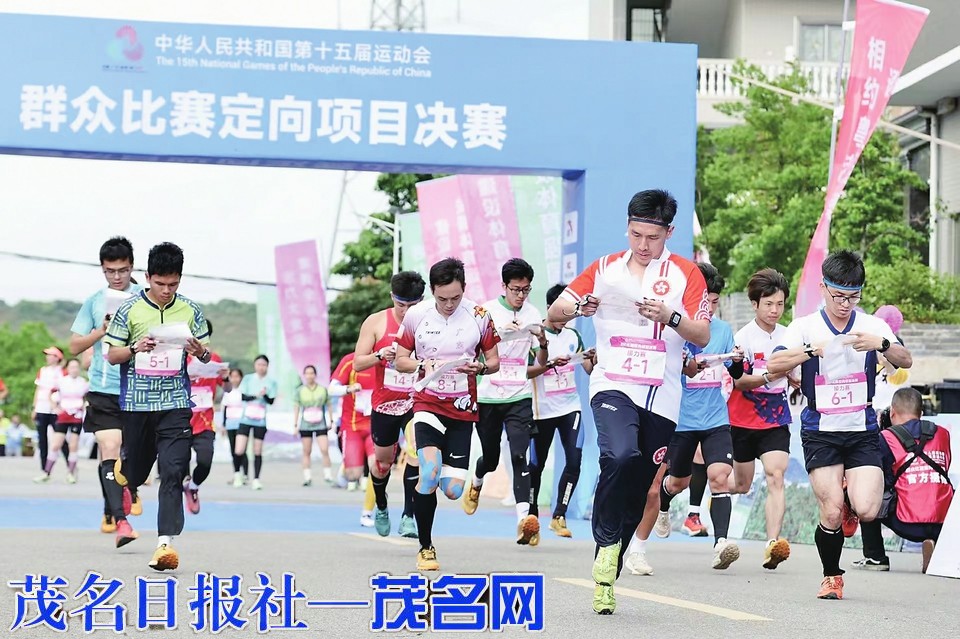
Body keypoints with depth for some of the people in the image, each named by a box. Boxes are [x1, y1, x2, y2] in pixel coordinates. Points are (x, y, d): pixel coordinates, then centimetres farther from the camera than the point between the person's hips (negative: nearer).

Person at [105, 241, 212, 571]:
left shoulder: (190, 311, 6)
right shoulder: (129, 309, 1)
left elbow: (206, 356, 14)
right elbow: (111, 355, 4)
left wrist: (199, 350, -10)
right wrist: (136, 348, -16)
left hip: (176, 404, 0)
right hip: (136, 404, 0)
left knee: (172, 472, -14)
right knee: (134, 470, 11)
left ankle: (165, 542, -19)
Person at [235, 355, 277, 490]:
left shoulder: (271, 382, 4)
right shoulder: (248, 378, 4)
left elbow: (271, 401, -2)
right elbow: (243, 396, -4)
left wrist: (265, 395, -22)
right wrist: (256, 395, -19)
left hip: (261, 421, 1)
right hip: (245, 419, -1)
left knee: (258, 452, 2)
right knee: (239, 451, -10)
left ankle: (256, 479, 11)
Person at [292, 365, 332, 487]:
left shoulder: (323, 390, 4)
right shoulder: (299, 391, 4)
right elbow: (296, 408, 6)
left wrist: (331, 421, 7)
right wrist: (295, 425, 2)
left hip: (321, 425, -1)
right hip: (305, 425, 1)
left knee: (324, 450, -12)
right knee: (307, 452, 3)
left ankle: (327, 474, -3)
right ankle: (307, 477, 7)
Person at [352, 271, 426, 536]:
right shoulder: (376, 322, -3)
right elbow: (357, 363, -2)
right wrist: (381, 355, -21)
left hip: (416, 402, -1)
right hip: (384, 403, 1)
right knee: (383, 460, 14)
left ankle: (409, 516, -15)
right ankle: (381, 508, 41)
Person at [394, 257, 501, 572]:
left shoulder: (479, 315, -2)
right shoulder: (416, 315, -3)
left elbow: (494, 361, 8)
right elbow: (400, 360, 6)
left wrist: (479, 367, -15)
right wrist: (423, 365, -15)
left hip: (462, 407, 1)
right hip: (427, 402, -1)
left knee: (453, 490, -5)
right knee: (429, 472, -24)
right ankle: (425, 547, -7)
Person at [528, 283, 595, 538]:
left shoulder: (572, 335, 8)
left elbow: (589, 369, 8)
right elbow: (525, 372, -12)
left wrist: (594, 359, -14)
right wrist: (551, 363, -27)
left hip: (570, 407, 3)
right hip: (542, 410, -3)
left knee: (574, 459, -12)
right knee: (536, 465, 6)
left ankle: (559, 515, -5)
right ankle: (532, 513, 25)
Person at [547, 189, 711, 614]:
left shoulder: (686, 274, 5)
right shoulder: (605, 269, 8)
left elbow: (702, 336, 0)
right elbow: (553, 315, 8)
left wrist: (670, 316, -19)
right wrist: (579, 307, -14)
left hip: (662, 399, 1)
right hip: (613, 385, -1)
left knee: (637, 493, 5)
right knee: (620, 456, -31)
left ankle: (606, 578, 19)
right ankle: (607, 543, -14)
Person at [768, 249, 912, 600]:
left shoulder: (873, 326, 4)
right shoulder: (805, 327, -1)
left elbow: (905, 361, -7)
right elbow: (773, 365, -12)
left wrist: (882, 344, -27)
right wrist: (812, 350, -26)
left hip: (862, 432, 1)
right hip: (820, 432, -1)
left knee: (866, 510, -13)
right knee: (831, 514, -10)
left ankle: (851, 493, 24)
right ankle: (832, 577, 14)